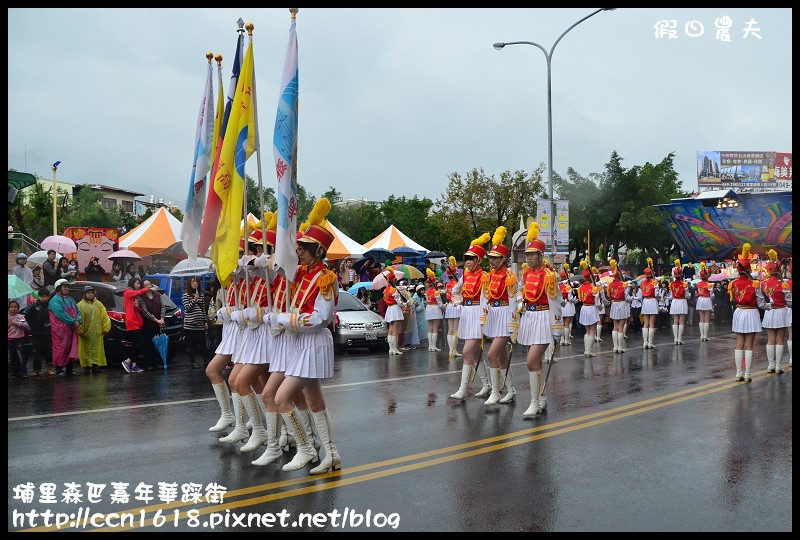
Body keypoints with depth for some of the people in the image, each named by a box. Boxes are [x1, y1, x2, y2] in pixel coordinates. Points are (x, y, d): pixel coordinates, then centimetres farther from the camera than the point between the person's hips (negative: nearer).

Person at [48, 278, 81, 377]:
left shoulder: (70, 299, 22)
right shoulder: (55, 300, -5)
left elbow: (78, 311, 16)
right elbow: (61, 314, -17)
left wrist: (78, 321, -4)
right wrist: (73, 322, -17)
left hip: (72, 329, 8)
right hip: (61, 330, -8)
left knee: (72, 349, 6)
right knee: (61, 349, -7)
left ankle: (69, 370, 12)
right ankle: (59, 370, -3)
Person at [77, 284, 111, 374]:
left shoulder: (99, 304, 11)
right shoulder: (80, 305, -1)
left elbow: (105, 317, 10)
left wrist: (105, 328, 3)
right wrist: (80, 331, -11)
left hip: (97, 333, 3)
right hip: (85, 333, -3)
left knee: (96, 349, 3)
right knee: (86, 350, -1)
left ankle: (95, 366, 9)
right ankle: (86, 367, 4)